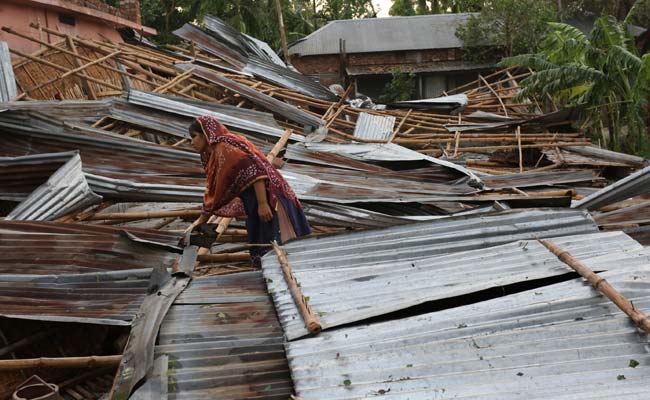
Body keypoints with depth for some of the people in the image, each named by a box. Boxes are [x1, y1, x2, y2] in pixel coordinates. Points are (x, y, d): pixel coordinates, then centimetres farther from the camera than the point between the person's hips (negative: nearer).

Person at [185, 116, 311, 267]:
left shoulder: (225, 146, -9)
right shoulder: (213, 157, 21)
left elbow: (255, 169, -20)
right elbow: (214, 194, 30)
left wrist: (262, 203, -25)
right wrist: (200, 222, 39)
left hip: (268, 199, -10)